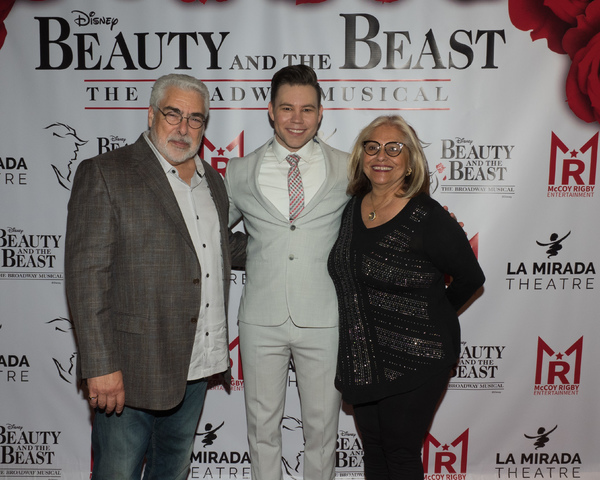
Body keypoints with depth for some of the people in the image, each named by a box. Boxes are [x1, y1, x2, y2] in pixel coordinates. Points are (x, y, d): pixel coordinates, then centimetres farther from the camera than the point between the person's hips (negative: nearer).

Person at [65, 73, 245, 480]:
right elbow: (86, 274, -15)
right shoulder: (104, 174, -10)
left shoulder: (212, 180, 11)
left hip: (197, 364, 6)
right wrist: (101, 365, -19)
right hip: (133, 368, -6)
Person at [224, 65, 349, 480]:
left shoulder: (347, 170, 0)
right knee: (262, 423, 16)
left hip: (323, 320, -1)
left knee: (322, 425, 14)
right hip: (261, 320, 1)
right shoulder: (240, 172, 3)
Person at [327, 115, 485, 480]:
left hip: (415, 361, -5)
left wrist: (431, 317, 5)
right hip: (361, 357, 6)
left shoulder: (429, 218, -17)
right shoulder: (353, 209, 2)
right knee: (373, 451, 19)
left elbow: (470, 278, -3)